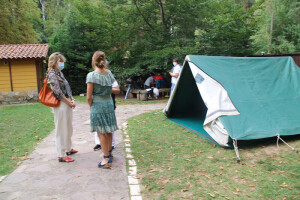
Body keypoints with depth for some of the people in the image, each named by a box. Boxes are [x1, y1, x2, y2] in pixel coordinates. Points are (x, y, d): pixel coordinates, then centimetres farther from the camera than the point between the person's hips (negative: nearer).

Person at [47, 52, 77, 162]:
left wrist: (72, 100, 2)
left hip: (67, 104, 9)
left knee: (68, 129, 19)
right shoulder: (52, 74, -13)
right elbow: (58, 92, -18)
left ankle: (68, 148, 35)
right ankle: (61, 155, 10)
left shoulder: (60, 73, 13)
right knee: (61, 130, 0)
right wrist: (69, 103, -12)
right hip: (61, 105, -9)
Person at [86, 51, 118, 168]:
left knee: (101, 132, 4)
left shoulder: (92, 75, -12)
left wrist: (91, 106, 4)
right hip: (109, 103, 6)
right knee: (108, 131, 18)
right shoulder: (109, 73, 4)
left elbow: (89, 97, -12)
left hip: (98, 105, -6)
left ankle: (107, 159, 10)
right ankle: (109, 153, 35)